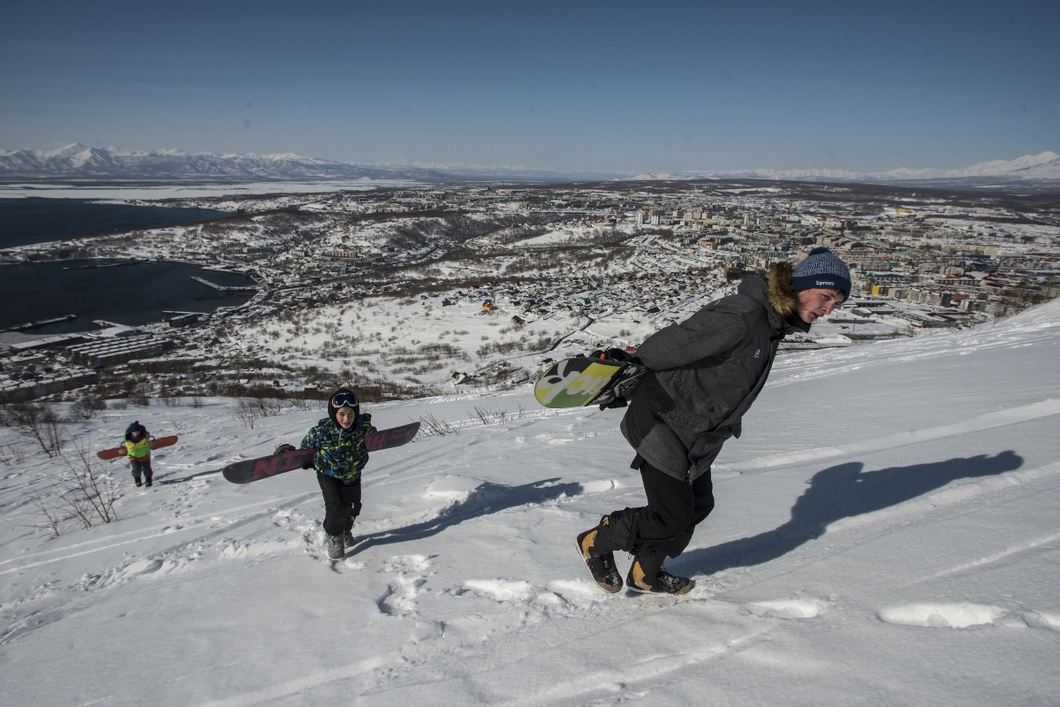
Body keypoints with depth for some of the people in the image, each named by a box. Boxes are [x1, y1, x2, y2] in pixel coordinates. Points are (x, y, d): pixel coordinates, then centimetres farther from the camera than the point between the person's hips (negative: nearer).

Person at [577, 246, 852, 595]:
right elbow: (666, 346, -27)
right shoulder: (741, 317, -26)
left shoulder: (774, 323, 6)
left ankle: (645, 573, 34)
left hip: (698, 436, 10)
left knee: (698, 506, 14)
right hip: (662, 425, -10)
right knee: (672, 516, -3)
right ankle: (596, 541, 21)